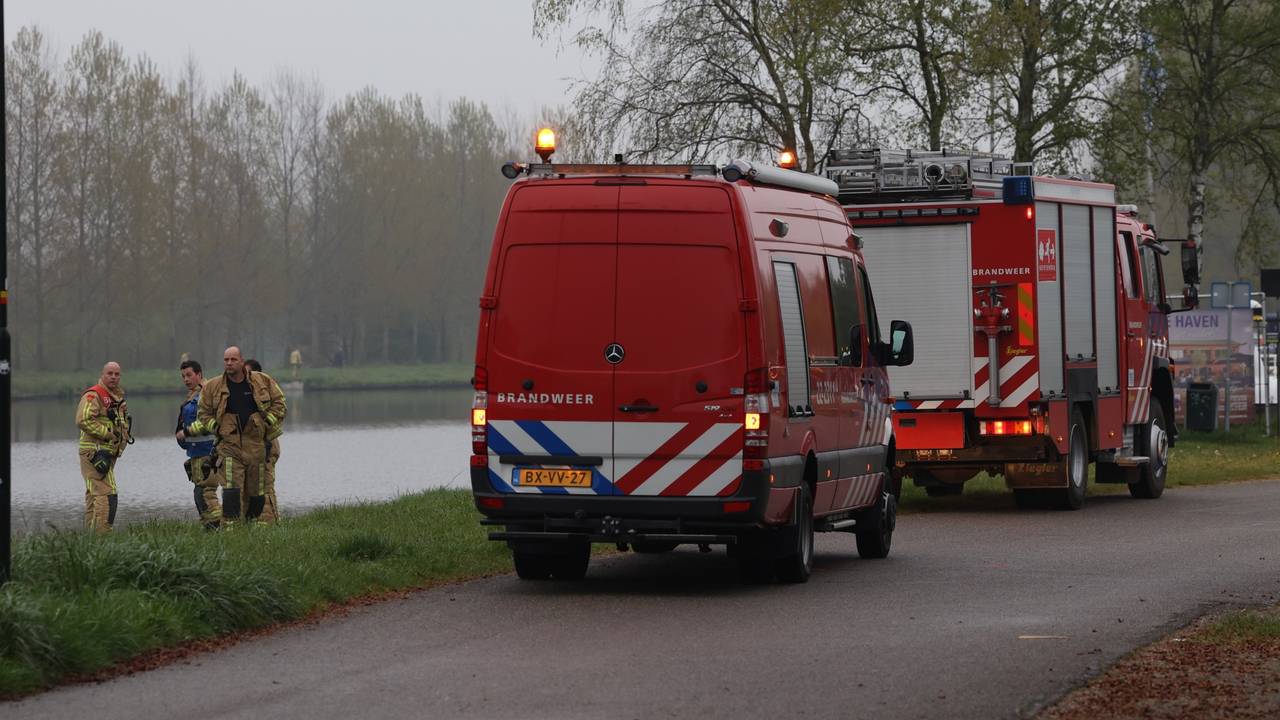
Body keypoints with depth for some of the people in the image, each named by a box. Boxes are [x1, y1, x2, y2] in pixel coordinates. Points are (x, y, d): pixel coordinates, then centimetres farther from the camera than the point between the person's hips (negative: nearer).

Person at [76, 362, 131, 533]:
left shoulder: (117, 397, 20)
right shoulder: (93, 395, -11)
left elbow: (122, 422, 35)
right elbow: (83, 420, -22)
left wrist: (124, 434, 13)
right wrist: (108, 433, -20)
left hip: (109, 453, 10)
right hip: (95, 453, -10)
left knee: (93, 496, 12)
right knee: (106, 495, -17)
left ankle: (90, 533, 15)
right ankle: (102, 534, -20)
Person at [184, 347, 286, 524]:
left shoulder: (262, 382, 3)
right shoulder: (212, 387, 2)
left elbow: (278, 402, 12)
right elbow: (203, 414, 10)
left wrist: (267, 423, 3)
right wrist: (218, 428, -3)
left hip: (256, 444, 2)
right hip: (229, 445, -2)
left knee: (256, 490, 7)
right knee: (231, 488, -16)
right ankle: (229, 525, -18)